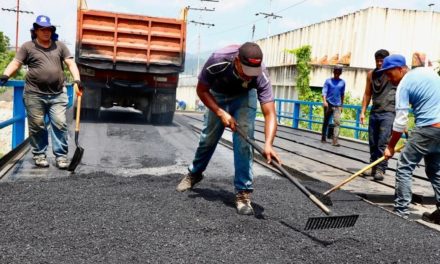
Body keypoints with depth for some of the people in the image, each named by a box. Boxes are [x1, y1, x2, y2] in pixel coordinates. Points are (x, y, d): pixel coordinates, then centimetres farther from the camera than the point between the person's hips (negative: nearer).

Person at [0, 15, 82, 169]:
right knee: (37, 127, 5)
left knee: (60, 125, -3)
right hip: (35, 94, -1)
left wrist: (77, 79, -10)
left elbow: (70, 63, 6)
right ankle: (39, 155, 17)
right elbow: (15, 63, 0)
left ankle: (61, 156, 4)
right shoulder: (28, 47, 5)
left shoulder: (60, 46, 12)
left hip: (58, 94, 2)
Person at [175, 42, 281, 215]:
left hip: (244, 96, -1)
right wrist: (221, 113, -32)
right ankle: (194, 173, 37)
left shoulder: (261, 76, -38)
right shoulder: (217, 61, -40)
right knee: (208, 138, 9)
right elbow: (202, 90, -22)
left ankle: (243, 192, -8)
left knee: (243, 140, -17)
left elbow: (269, 113, -42)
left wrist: (268, 144, -57)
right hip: (218, 95, 1)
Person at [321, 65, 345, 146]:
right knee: (326, 122, 9)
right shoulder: (328, 81, 1)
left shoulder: (342, 82, 7)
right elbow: (324, 91, -8)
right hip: (328, 104, -1)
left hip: (337, 106, 1)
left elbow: (342, 94, 15)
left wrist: (341, 105, 16)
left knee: (337, 123, -12)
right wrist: (324, 101, -24)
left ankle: (335, 141, -16)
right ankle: (323, 138, 21)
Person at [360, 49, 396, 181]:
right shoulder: (371, 74, 11)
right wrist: (363, 112, 10)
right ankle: (373, 166, 18)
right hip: (374, 112, 5)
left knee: (383, 143, -9)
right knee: (372, 142, 8)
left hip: (388, 113, -5)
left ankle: (381, 169, -4)